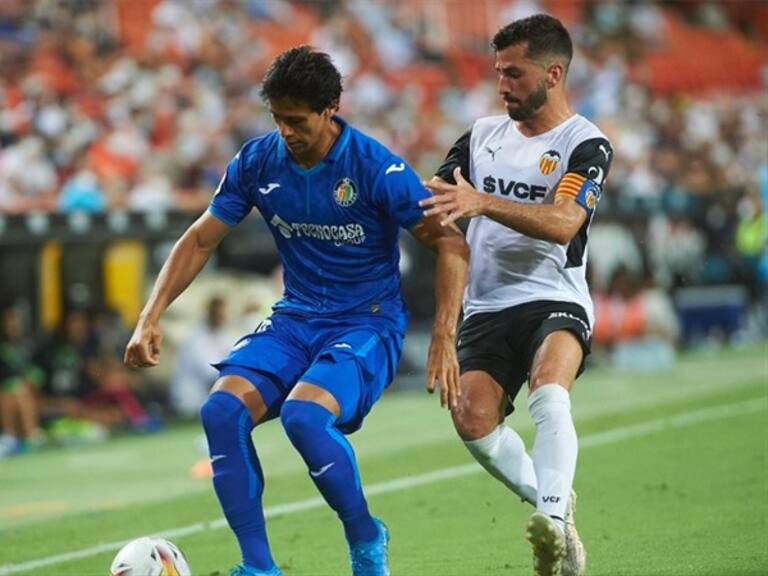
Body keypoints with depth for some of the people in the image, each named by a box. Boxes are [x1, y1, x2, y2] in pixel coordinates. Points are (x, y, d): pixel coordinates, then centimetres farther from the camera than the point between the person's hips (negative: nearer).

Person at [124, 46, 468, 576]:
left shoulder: (377, 168, -16)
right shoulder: (258, 161, -2)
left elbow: (450, 244, -12)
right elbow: (202, 239, 8)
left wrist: (444, 339, -20)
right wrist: (152, 316, -3)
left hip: (368, 323, -5)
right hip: (294, 319, 5)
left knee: (303, 415, -32)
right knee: (222, 410, -21)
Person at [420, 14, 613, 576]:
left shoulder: (587, 145, -5)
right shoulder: (483, 135, 13)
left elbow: (563, 222, -22)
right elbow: (433, 203, 18)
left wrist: (482, 202, -34)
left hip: (555, 303, -5)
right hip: (487, 308, 5)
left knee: (548, 393, -33)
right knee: (473, 419, -16)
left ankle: (552, 521, -40)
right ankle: (555, 505, 5)